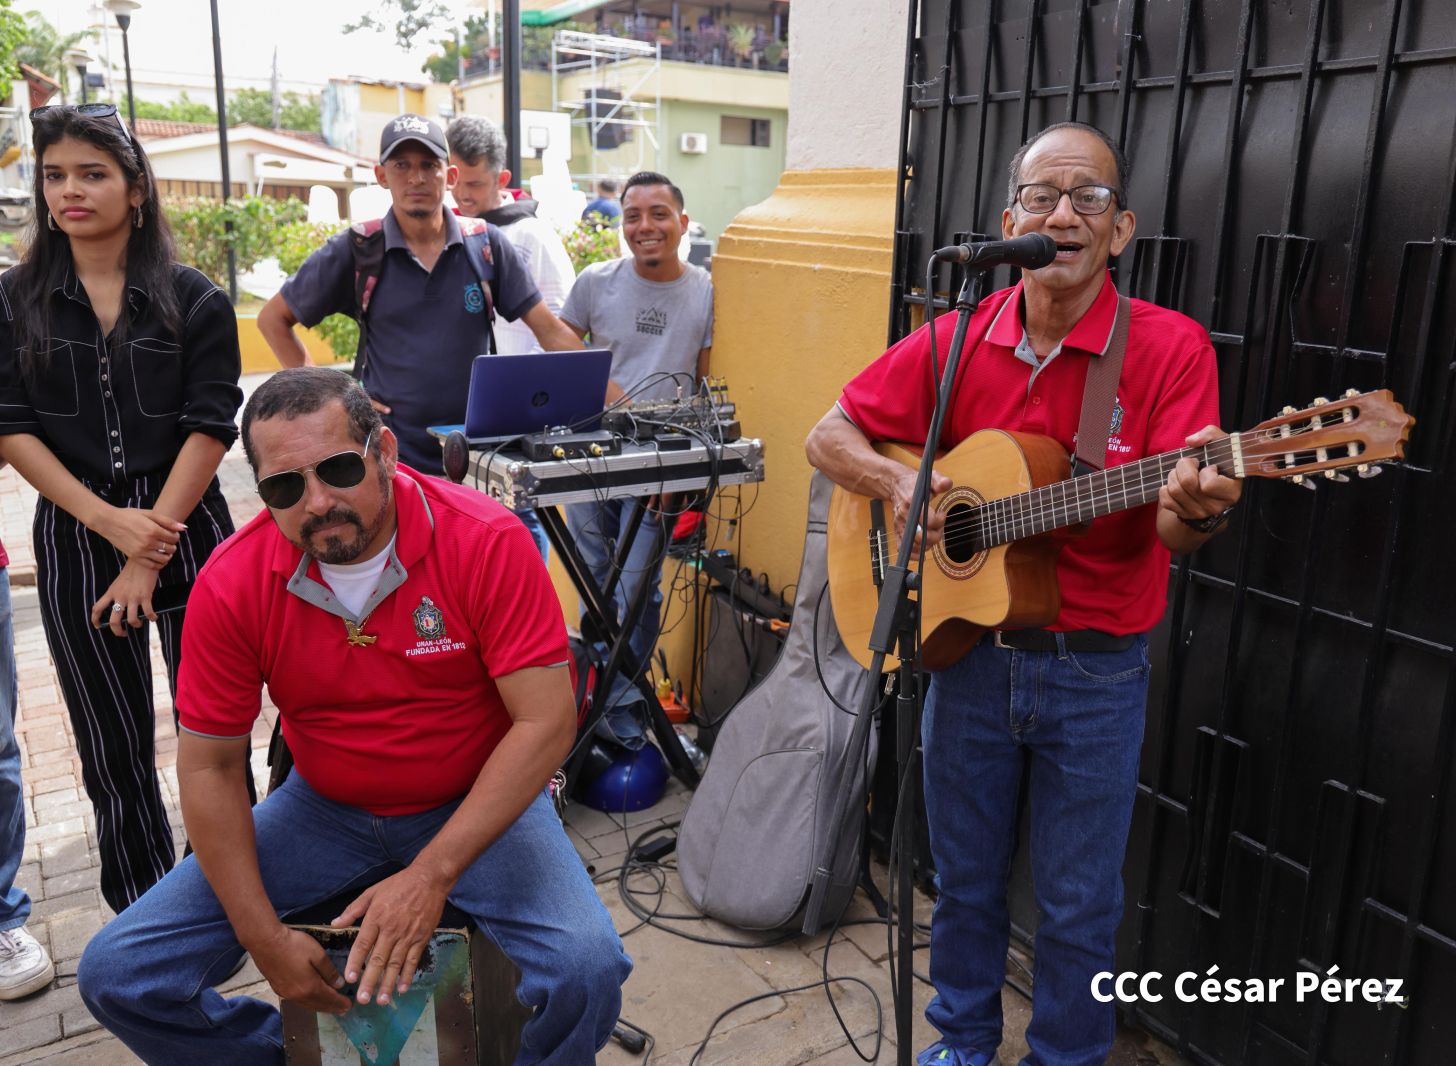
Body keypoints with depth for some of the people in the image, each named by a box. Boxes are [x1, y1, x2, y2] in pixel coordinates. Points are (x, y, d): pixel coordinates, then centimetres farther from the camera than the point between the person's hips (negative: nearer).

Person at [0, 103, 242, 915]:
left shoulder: (194, 300, -1)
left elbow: (210, 428, -6)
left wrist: (150, 555, -11)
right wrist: (109, 520, -12)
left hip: (186, 529, -1)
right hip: (74, 538, 2)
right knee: (112, 743, 10)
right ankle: (141, 918, 25)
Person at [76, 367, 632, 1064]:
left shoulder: (486, 541, -21)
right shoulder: (231, 584, -12)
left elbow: (546, 721, -22)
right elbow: (209, 766, -5)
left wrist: (431, 874, -28)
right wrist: (266, 940, -11)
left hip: (475, 804, -3)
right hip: (324, 808, 3)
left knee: (587, 971, -28)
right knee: (116, 975, -7)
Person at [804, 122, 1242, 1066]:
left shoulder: (1170, 348, -11)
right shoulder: (955, 342, -3)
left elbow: (1170, 527, -20)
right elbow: (829, 436, 2)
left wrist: (1197, 509, -43)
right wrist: (899, 483, -17)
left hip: (1097, 673, -2)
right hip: (969, 648, 3)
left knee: (1080, 908, 14)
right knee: (965, 878, 20)